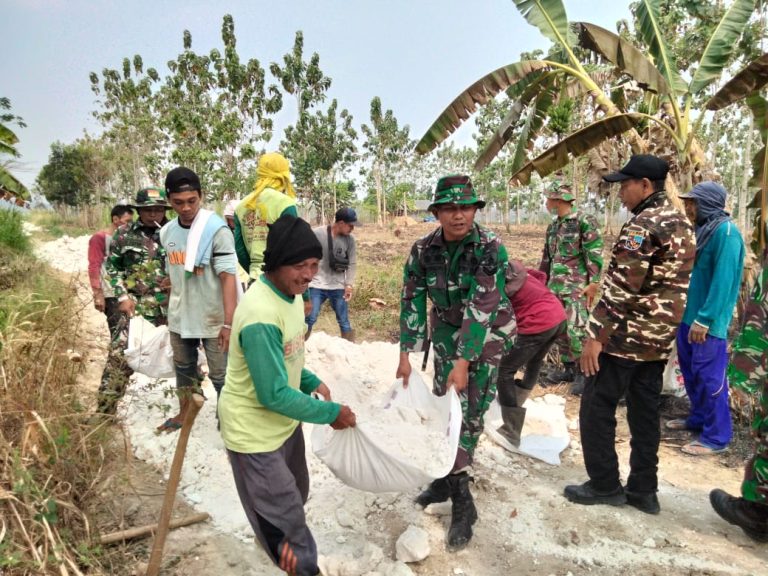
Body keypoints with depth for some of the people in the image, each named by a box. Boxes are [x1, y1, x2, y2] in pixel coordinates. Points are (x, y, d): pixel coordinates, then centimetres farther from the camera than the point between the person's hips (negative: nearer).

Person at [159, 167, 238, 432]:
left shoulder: (217, 230, -17)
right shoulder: (167, 232, 1)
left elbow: (228, 278, -21)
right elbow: (172, 276, 11)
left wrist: (228, 323, -25)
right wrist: (170, 311, 16)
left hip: (213, 319, -6)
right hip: (179, 318, 6)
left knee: (220, 374, 5)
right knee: (183, 367, 23)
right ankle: (184, 413, 43)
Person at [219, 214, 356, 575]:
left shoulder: (290, 293, -2)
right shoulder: (261, 316, -33)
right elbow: (275, 395, -28)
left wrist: (313, 383, -1)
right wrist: (331, 413, -19)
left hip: (284, 421, 9)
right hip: (254, 431, -9)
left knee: (295, 498, 28)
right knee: (284, 517, 5)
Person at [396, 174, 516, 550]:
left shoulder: (490, 248, -23)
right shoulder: (423, 250, -10)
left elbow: (481, 309, -27)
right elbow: (412, 301, -7)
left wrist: (463, 363, -30)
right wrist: (406, 355, -12)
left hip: (488, 333, -4)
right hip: (447, 330, 4)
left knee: (470, 412, -6)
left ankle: (461, 501, 7)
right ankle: (448, 479, 28)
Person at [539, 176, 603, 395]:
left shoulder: (584, 220, -9)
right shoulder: (553, 226, 15)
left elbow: (595, 254, -13)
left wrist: (594, 282, -18)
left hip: (577, 286, -8)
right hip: (555, 285, 8)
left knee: (575, 329, -11)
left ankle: (584, 373, 3)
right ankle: (569, 368, 24)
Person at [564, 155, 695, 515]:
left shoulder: (642, 224, -16)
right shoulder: (682, 225, 14)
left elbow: (621, 288, -22)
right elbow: (672, 285, 18)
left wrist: (596, 334, -18)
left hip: (626, 336, -9)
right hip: (659, 339, 9)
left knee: (596, 408, 3)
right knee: (645, 413, 14)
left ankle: (604, 485, 12)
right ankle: (643, 490, 23)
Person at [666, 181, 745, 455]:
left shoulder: (726, 232, -16)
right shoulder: (703, 229, 11)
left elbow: (723, 281, -22)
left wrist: (704, 319, -24)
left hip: (707, 323, -9)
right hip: (688, 316, 9)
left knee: (710, 378, 0)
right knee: (691, 372, 19)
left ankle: (716, 437, 12)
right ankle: (699, 418, 36)